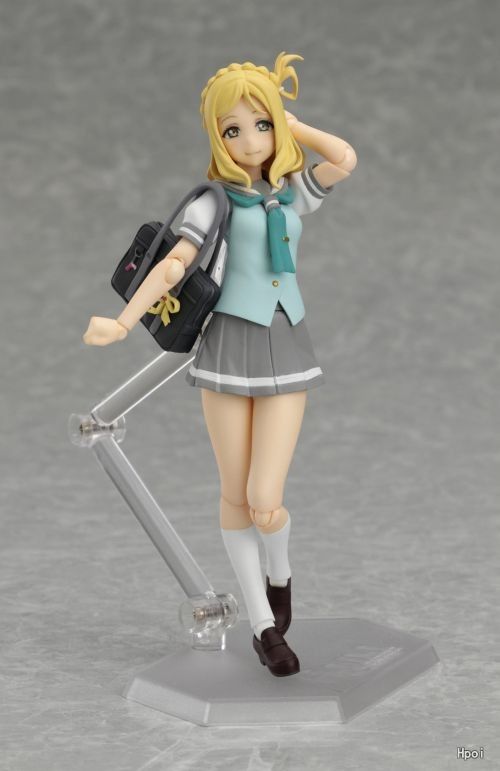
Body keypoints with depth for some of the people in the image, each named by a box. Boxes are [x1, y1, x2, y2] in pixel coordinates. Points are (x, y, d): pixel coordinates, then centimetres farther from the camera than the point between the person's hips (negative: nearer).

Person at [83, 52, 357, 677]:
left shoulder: (295, 193, 8)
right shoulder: (215, 201, 1)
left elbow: (346, 159, -10)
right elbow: (174, 265, -10)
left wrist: (290, 122, 3)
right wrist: (124, 322, -22)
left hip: (287, 349, 1)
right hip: (229, 345, -1)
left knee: (266, 502, -10)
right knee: (235, 496, 5)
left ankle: (279, 576, 25)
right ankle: (263, 624, 20)